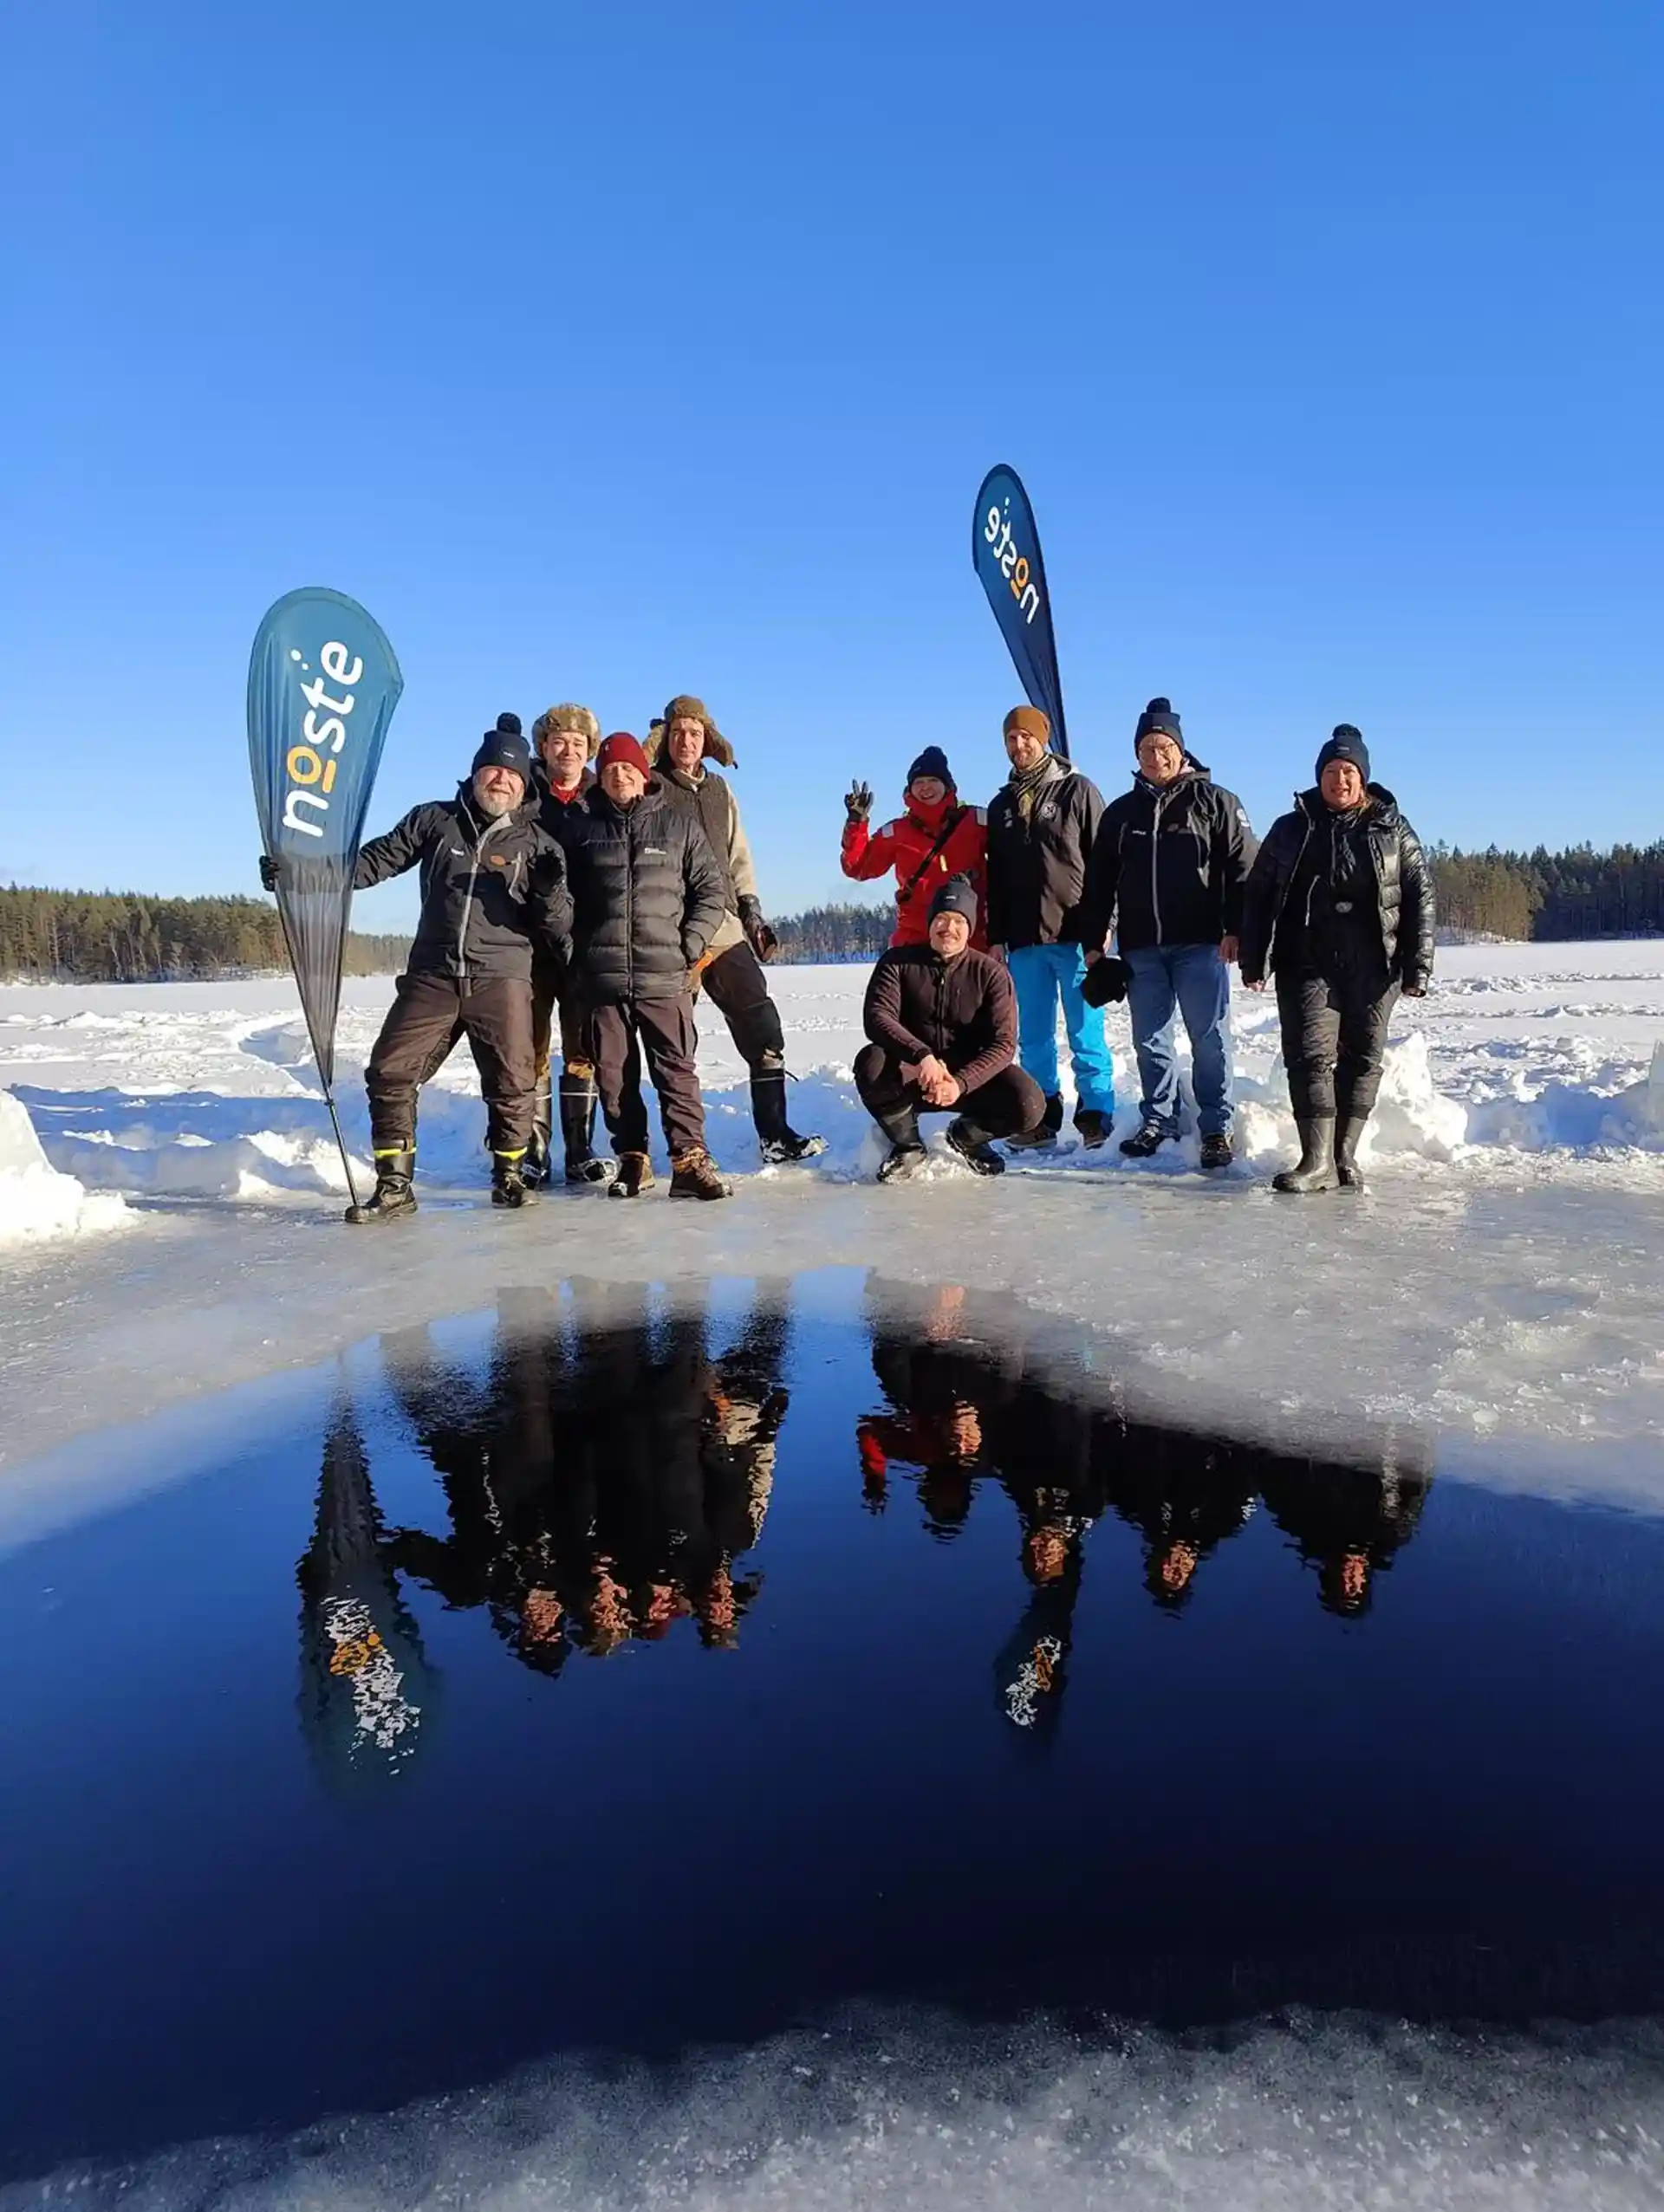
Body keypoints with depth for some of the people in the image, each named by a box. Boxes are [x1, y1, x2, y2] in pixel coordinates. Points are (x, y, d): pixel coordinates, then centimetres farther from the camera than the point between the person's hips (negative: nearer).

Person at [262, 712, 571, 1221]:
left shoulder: (535, 842, 7)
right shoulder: (435, 820, 10)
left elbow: (556, 926, 5)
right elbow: (376, 860, 7)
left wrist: (551, 892, -18)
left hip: (502, 978, -1)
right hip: (432, 976, 1)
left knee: (512, 1082, -3)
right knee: (389, 1073, -5)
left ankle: (509, 1176, 19)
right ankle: (394, 1185, 5)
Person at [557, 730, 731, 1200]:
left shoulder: (678, 825, 8)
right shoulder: (581, 826, 10)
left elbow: (710, 888, 9)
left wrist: (690, 944, -2)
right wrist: (577, 948, 5)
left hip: (664, 974, -1)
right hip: (602, 977, 2)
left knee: (676, 1068, -6)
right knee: (613, 1073, 6)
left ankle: (690, 1161, -6)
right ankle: (632, 1158, 17)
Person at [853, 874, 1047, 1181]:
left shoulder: (990, 973, -6)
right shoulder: (898, 962, -5)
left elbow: (1003, 1043, -13)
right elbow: (876, 1017, -20)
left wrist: (960, 1083, -31)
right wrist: (921, 1055, -38)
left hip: (969, 1077, 0)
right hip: (910, 1078, 0)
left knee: (1028, 1108, -26)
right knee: (871, 1062, -33)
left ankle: (964, 1138, 9)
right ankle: (907, 1146, -6)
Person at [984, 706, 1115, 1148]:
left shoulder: (1077, 790, 3)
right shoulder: (1001, 806, 17)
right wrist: (996, 937, 11)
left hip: (1074, 935, -5)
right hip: (1023, 940, 5)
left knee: (1086, 1035, -3)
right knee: (1034, 1036, 7)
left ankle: (1096, 1118, 3)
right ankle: (1042, 1118, 14)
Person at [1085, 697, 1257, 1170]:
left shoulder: (1214, 801, 4)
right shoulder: (1121, 811, 15)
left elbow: (1242, 868, -2)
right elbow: (1099, 881, 16)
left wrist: (1235, 928, -11)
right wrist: (1093, 941, 10)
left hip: (1200, 943, -4)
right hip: (1141, 946, 4)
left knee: (1210, 1037, -2)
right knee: (1150, 1039, 7)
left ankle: (1217, 1127, 5)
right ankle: (1159, 1119, 19)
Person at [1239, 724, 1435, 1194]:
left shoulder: (1393, 831, 7)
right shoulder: (1292, 829, 9)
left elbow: (1420, 897, 5)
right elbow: (1257, 895, 9)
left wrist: (1418, 965, -4)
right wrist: (1253, 960, 2)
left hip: (1373, 969, 0)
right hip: (1307, 965, 0)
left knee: (1362, 1058, 4)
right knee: (1310, 1054, -10)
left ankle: (1345, 1153, 14)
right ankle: (1317, 1160, -12)